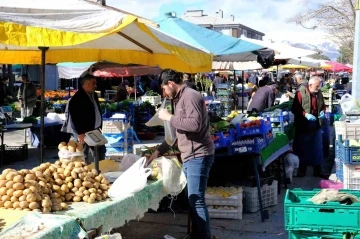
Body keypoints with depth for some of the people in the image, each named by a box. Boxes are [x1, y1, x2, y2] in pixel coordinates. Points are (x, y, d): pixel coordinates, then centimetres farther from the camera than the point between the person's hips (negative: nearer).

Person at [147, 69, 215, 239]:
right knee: (193, 200, 13)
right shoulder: (181, 99, 19)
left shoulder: (190, 96, -12)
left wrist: (169, 117, -16)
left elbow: (195, 124, -26)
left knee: (196, 200, -11)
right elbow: (177, 131, 25)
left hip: (198, 156, -10)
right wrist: (158, 152, 23)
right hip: (189, 157, 10)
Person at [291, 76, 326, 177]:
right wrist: (306, 115, -26)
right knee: (302, 149, 8)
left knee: (317, 149, 11)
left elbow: (323, 105, 19)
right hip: (303, 126, -5)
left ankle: (317, 170, 21)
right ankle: (302, 170, 21)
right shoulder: (301, 93, -14)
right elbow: (295, 109, -16)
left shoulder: (319, 93, 3)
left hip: (316, 125, 5)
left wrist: (323, 111, -3)